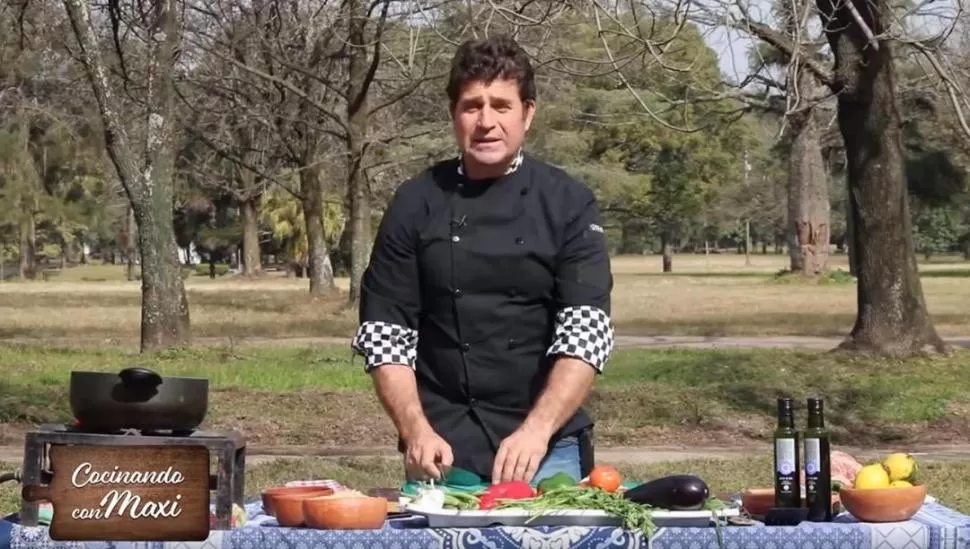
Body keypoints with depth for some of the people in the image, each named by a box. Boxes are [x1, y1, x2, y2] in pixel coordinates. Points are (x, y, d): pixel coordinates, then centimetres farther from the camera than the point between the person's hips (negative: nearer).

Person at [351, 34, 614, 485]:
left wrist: (536, 431, -24)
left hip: (547, 449, 0)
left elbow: (586, 333, -10)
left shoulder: (567, 205, -2)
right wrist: (417, 432, -13)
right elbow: (386, 334, 1)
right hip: (443, 452, 1)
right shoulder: (415, 204, 2)